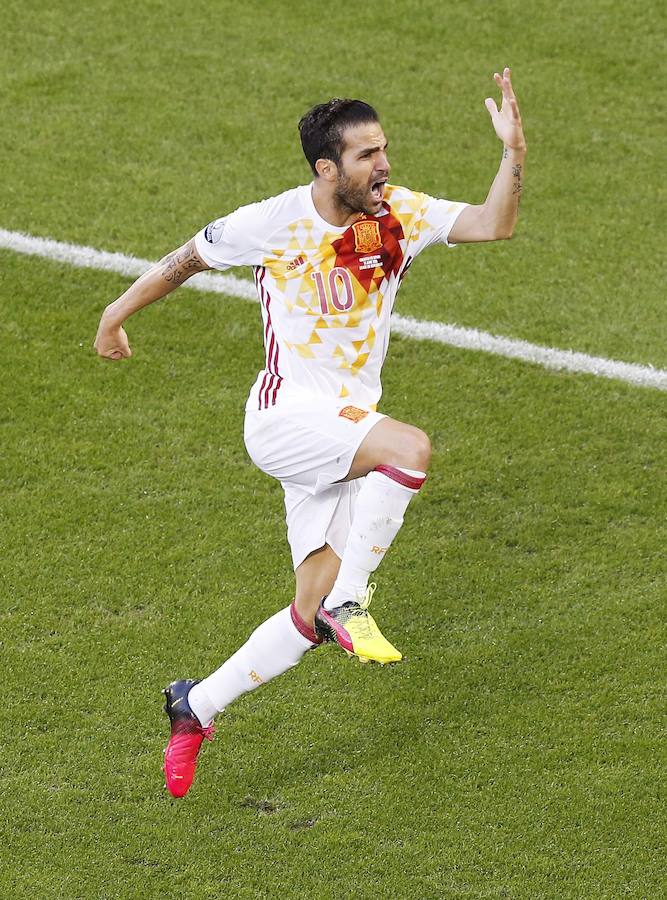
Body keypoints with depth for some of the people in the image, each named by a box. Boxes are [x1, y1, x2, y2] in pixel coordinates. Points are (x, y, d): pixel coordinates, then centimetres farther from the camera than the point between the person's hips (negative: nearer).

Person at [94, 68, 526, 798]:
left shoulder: (401, 213, -1)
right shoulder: (272, 223, -11)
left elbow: (492, 224, -11)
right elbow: (186, 259, 5)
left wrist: (513, 152, -26)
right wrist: (117, 313, 16)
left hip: (347, 430, 5)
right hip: (285, 418, -5)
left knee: (313, 612, 1)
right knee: (411, 449, -33)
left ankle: (196, 708, 19)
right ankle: (349, 603, -18)